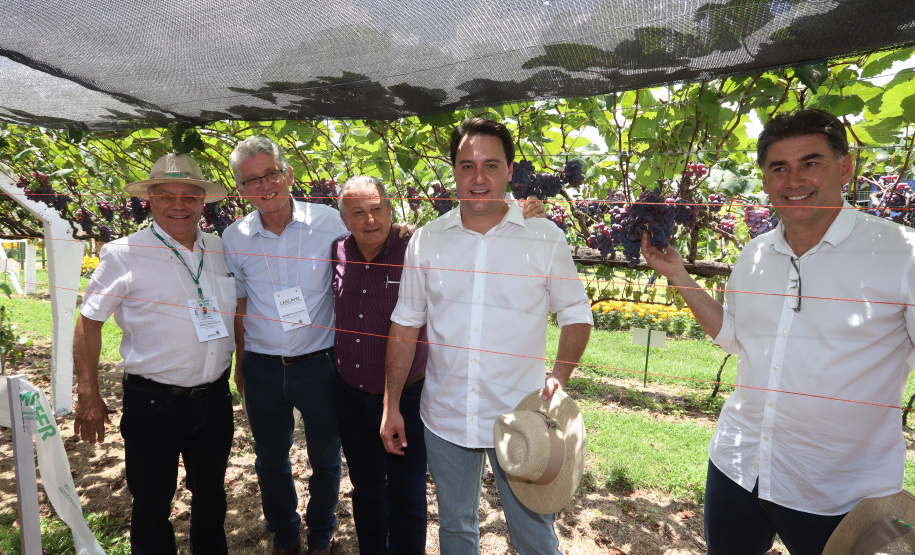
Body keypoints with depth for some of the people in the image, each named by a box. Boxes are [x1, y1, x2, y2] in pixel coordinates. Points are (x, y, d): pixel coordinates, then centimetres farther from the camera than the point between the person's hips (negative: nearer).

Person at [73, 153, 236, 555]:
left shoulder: (221, 250, 2)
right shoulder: (124, 255, -9)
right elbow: (89, 322, -3)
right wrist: (88, 396, -4)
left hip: (215, 397, 4)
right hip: (153, 402, -4)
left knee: (211, 493, 22)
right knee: (152, 504, 13)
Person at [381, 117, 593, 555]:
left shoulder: (545, 239, -8)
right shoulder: (427, 241, -2)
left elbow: (576, 315, 1)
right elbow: (406, 325, 3)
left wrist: (559, 375, -16)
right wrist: (391, 405, 3)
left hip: (520, 420, -2)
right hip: (444, 419, 2)